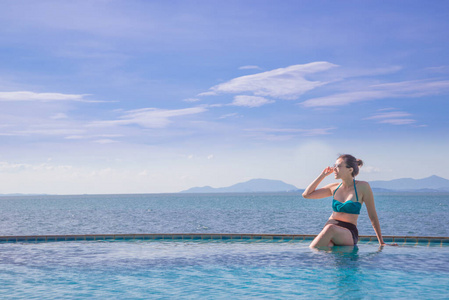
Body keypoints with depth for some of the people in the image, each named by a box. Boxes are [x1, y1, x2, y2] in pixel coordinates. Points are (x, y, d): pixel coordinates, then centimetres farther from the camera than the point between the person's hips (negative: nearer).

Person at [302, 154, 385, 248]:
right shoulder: (334, 187, 11)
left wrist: (381, 242, 7)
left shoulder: (363, 187, -2)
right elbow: (306, 194, 13)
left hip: (348, 234, -3)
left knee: (331, 228, -39)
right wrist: (323, 175, 8)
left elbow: (373, 216, 3)